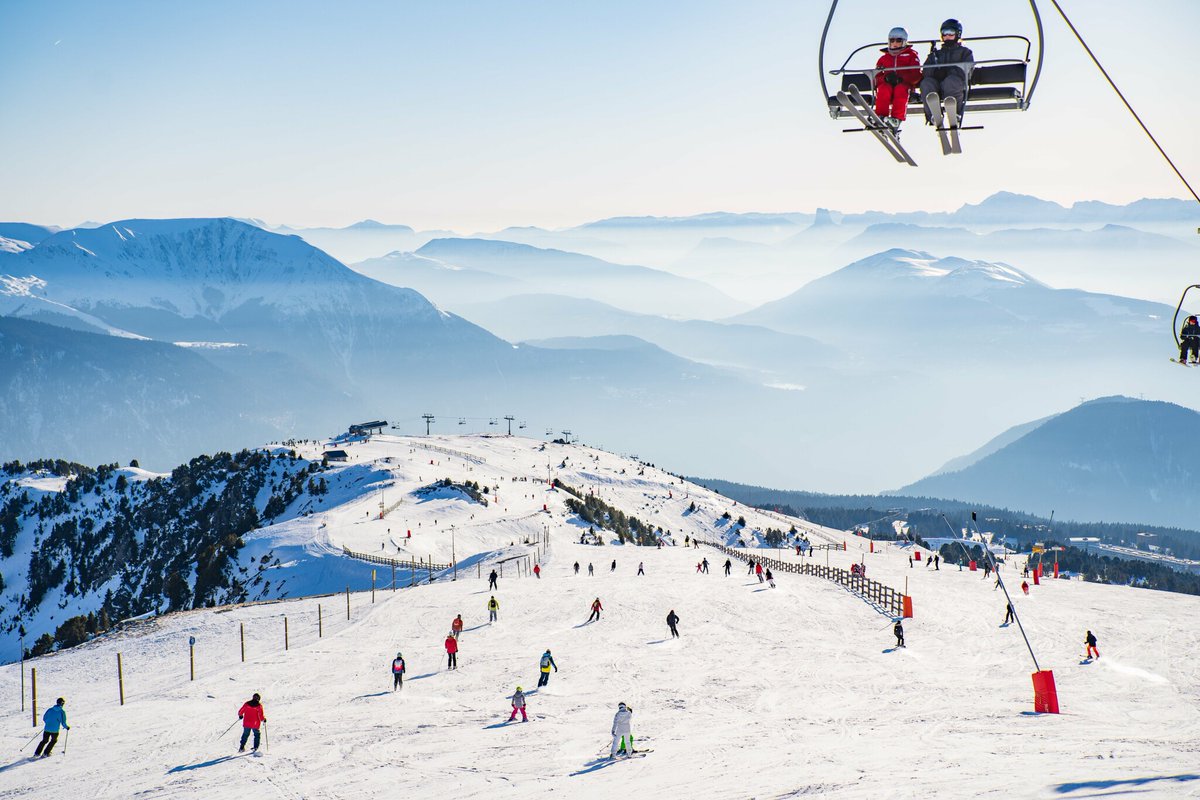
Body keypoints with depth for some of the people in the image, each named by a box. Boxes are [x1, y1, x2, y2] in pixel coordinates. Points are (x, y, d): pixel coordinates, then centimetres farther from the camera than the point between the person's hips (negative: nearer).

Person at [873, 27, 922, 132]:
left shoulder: (911, 55, 19)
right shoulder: (883, 58, 28)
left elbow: (916, 76, 4)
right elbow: (877, 77, 15)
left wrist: (901, 78, -15)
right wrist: (885, 78, -10)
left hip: (904, 84, -2)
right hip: (887, 84, 2)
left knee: (900, 90, -38)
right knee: (883, 90, -34)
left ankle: (896, 120, -55)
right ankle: (881, 117, -49)